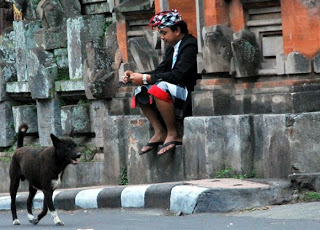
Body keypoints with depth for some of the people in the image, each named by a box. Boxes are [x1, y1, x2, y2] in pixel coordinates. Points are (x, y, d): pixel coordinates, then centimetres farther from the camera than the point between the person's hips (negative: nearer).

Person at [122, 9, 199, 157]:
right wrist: (136, 76, -4)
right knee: (141, 90, 5)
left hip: (190, 97, -10)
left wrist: (146, 78, -24)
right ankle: (159, 132, -5)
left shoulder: (190, 45, -14)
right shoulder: (171, 49, 15)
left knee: (160, 88, -32)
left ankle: (172, 134, -21)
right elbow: (160, 71, 12)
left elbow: (178, 75, -25)